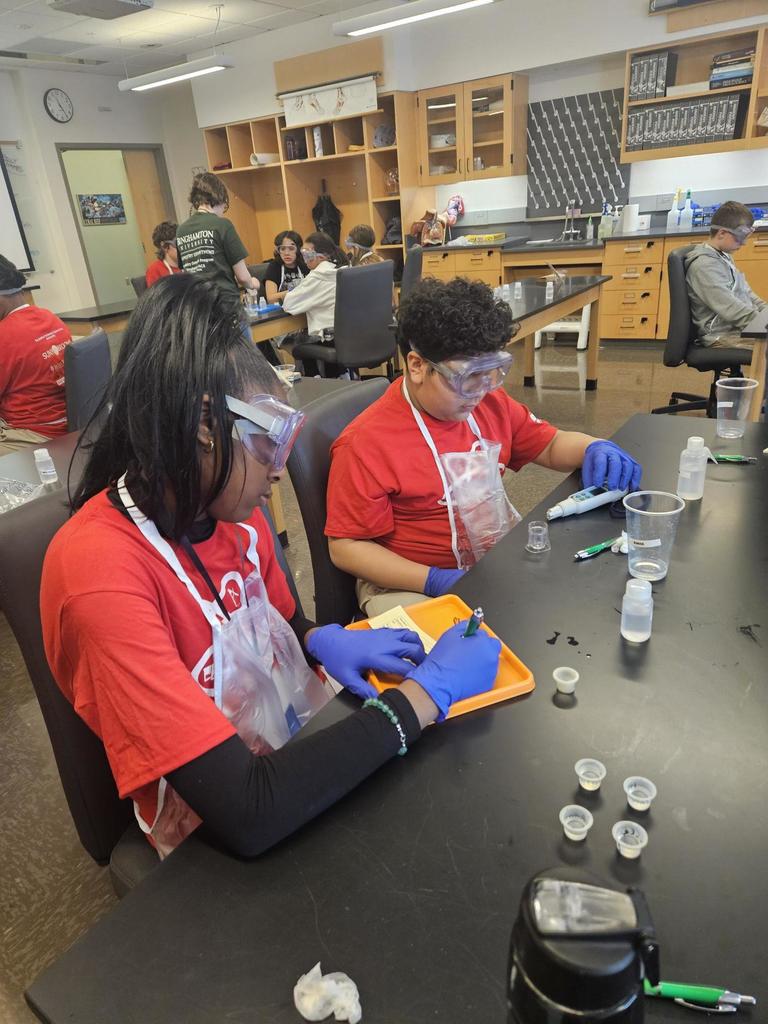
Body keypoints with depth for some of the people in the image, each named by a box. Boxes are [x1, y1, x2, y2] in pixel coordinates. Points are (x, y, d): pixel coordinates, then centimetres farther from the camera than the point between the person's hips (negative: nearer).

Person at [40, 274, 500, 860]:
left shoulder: (230, 510, -7)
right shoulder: (101, 575, -28)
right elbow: (247, 813, -31)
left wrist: (324, 642, -10)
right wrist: (427, 691, -26)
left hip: (308, 752, 6)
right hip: (225, 843, -5)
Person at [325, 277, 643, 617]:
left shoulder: (491, 403, 0)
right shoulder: (367, 443, -19)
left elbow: (551, 444, 16)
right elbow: (346, 547, -14)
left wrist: (594, 449, -7)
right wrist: (434, 580, -24)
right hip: (408, 584, -6)